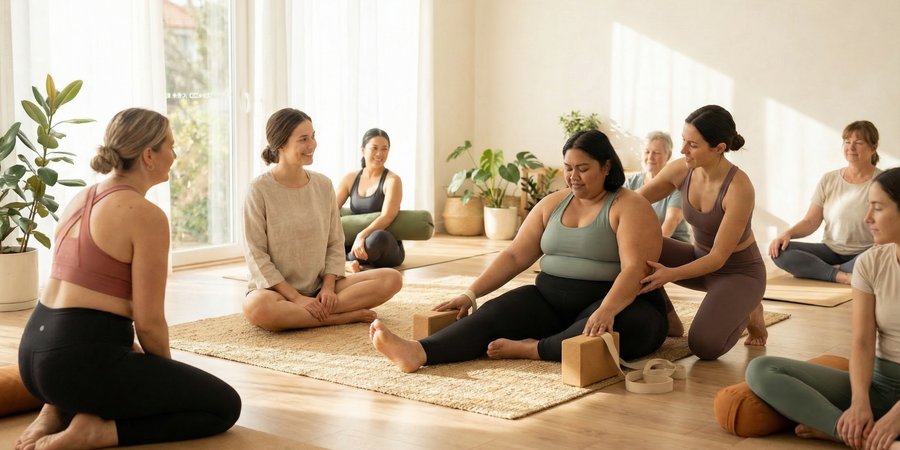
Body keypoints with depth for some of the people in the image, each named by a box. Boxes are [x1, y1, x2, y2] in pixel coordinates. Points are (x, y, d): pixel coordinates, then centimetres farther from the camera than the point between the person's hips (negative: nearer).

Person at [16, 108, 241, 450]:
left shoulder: (80, 200, 14)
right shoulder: (147, 215, -13)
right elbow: (149, 321, -13)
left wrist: (129, 347, 25)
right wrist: (168, 373, 6)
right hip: (82, 358, -9)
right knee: (225, 405, 3)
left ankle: (59, 409, 12)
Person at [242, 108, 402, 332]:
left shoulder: (323, 185, 4)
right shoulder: (260, 189, -9)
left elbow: (335, 244, 7)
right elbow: (256, 254, -12)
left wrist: (328, 287, -10)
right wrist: (296, 297, -19)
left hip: (319, 288, 4)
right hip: (276, 289, -3)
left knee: (392, 279, -14)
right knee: (257, 307, -41)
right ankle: (346, 316, -23)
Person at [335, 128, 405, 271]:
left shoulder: (392, 180, -6)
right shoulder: (350, 179, 10)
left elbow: (386, 217, -20)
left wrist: (362, 235, -37)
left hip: (387, 248, -4)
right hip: (354, 245, 4)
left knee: (378, 236, -40)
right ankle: (349, 262, -32)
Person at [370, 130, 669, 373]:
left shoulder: (630, 207, -6)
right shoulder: (552, 204, 12)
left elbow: (635, 269, -20)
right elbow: (515, 256, 8)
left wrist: (606, 311, -38)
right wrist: (471, 293, -4)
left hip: (618, 303, -4)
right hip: (551, 300, 5)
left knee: (628, 327, -40)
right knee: (492, 314, -21)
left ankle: (533, 349, -35)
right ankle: (418, 352, -43)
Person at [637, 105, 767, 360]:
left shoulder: (739, 188, -29)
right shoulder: (681, 171, -14)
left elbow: (718, 258, -26)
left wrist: (671, 274, -40)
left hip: (739, 271, -5)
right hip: (700, 259, 5)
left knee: (704, 346, -28)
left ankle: (747, 312, 7)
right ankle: (668, 321, 1)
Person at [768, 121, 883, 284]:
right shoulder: (829, 180, 7)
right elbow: (811, 221, 4)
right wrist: (787, 233, -16)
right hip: (831, 251, 4)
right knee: (779, 251, -21)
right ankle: (842, 276, -27)